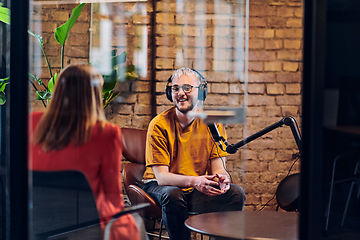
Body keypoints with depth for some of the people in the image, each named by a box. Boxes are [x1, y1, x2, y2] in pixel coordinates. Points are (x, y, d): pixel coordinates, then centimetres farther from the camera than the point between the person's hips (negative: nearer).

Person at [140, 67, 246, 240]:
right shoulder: (159, 125, -15)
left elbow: (218, 168, -5)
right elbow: (161, 176, -20)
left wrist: (222, 177, -31)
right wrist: (193, 181, -38)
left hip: (197, 192, 3)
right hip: (159, 186, -3)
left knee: (236, 193, -19)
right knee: (172, 195, -36)